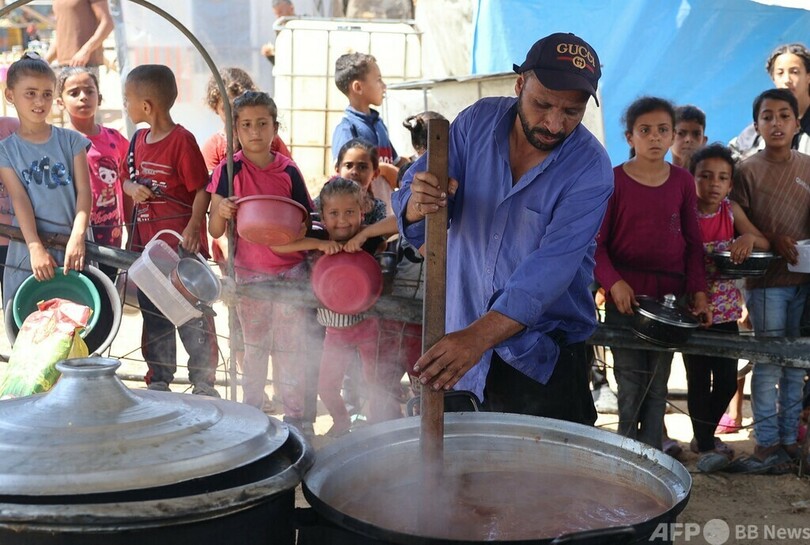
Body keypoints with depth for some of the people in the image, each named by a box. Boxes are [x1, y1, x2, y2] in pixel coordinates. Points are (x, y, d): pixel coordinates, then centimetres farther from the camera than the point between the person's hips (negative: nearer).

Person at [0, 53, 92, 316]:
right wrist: (35, 247, -17)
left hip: (72, 247, 0)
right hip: (28, 251, 0)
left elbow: (83, 191, -2)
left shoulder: (71, 141, 6)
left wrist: (77, 238, -16)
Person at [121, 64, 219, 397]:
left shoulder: (182, 140, -13)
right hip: (146, 245, 8)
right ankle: (158, 381, 28)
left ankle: (203, 383, 13)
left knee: (193, 318, 2)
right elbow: (129, 180, 19)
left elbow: (201, 190, -15)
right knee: (153, 317, 16)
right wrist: (133, 188, -4)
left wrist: (193, 226, -27)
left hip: (182, 246, -8)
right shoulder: (139, 140, 10)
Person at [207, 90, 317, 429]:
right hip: (249, 271, 0)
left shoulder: (289, 171, 1)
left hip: (291, 270, 0)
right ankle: (251, 412, 23)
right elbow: (215, 231, -4)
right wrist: (221, 212, -24)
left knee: (292, 345, 1)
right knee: (254, 346, 11)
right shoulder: (229, 170, -2)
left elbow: (306, 221, 10)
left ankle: (296, 415, 11)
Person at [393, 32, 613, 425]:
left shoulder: (590, 168, -17)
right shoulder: (478, 122, -6)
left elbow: (552, 267, -28)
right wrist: (418, 204, -35)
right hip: (456, 334, 3)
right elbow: (410, 201, -8)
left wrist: (478, 337, -40)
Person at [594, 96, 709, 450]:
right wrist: (614, 282, -18)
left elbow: (693, 243, 9)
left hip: (670, 296, 3)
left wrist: (698, 291, 0)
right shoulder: (614, 180, -3)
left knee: (657, 384, 8)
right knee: (630, 379, -3)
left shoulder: (682, 182, 6)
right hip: (625, 296, -3)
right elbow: (597, 242, -4)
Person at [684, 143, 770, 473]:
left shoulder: (732, 211, 0)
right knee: (699, 380, 4)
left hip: (726, 311, 4)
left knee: (727, 381, 10)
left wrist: (750, 238, -24)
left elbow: (765, 244, -2)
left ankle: (703, 436, 30)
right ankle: (705, 446, 16)